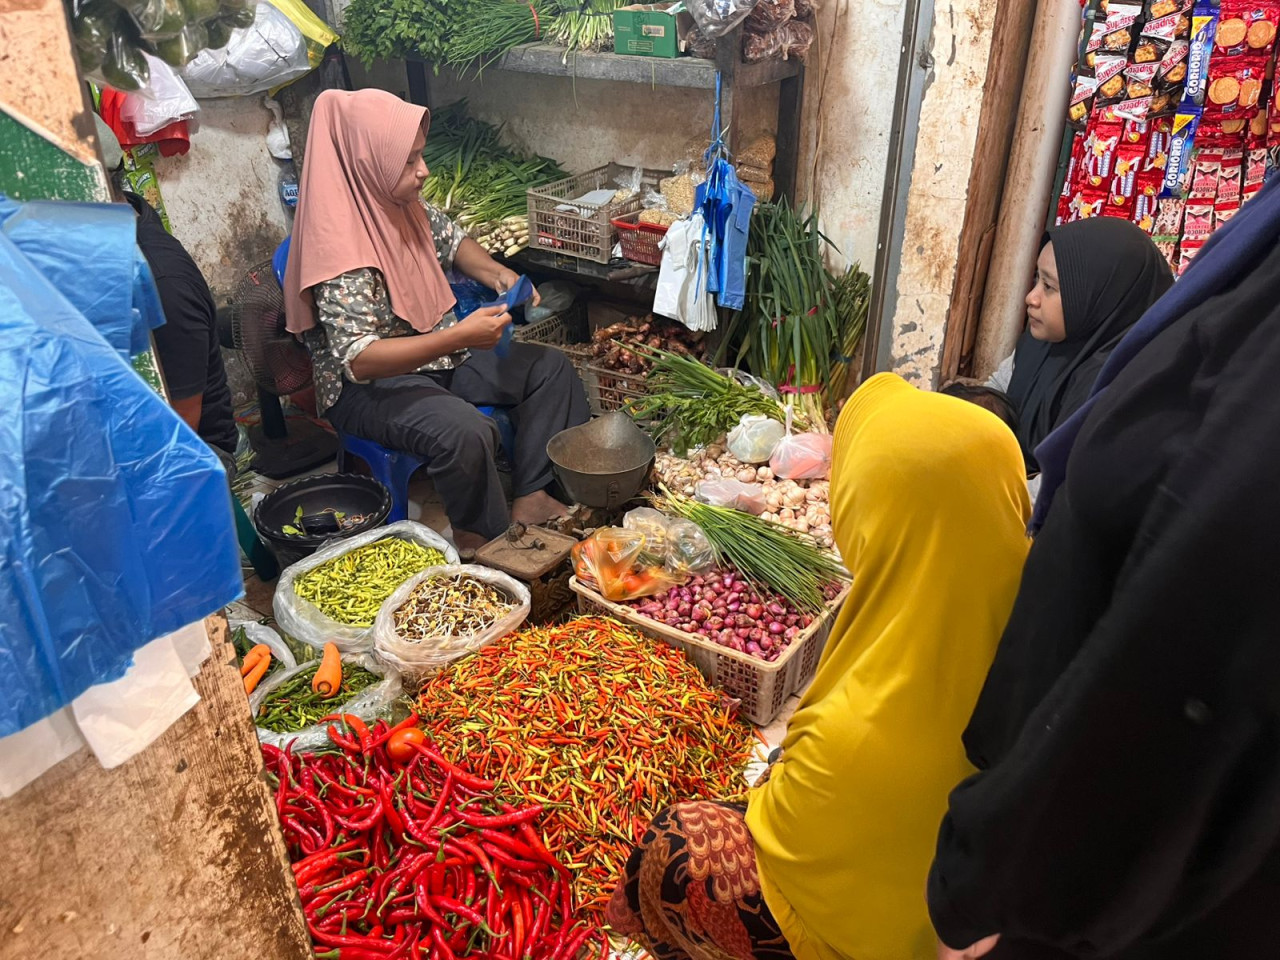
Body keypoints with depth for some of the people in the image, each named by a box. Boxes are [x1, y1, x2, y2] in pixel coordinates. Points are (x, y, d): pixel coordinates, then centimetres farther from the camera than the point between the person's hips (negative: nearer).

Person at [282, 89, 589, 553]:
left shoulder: (403, 204, -2)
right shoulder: (341, 250, -27)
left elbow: (451, 240, 17)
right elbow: (360, 359, -33)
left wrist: (498, 274, -3)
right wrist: (460, 337, -37)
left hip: (438, 353, 9)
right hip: (367, 387, -9)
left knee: (549, 367, 4)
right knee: (466, 432, -35)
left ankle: (530, 498, 3)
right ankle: (486, 541, -8)